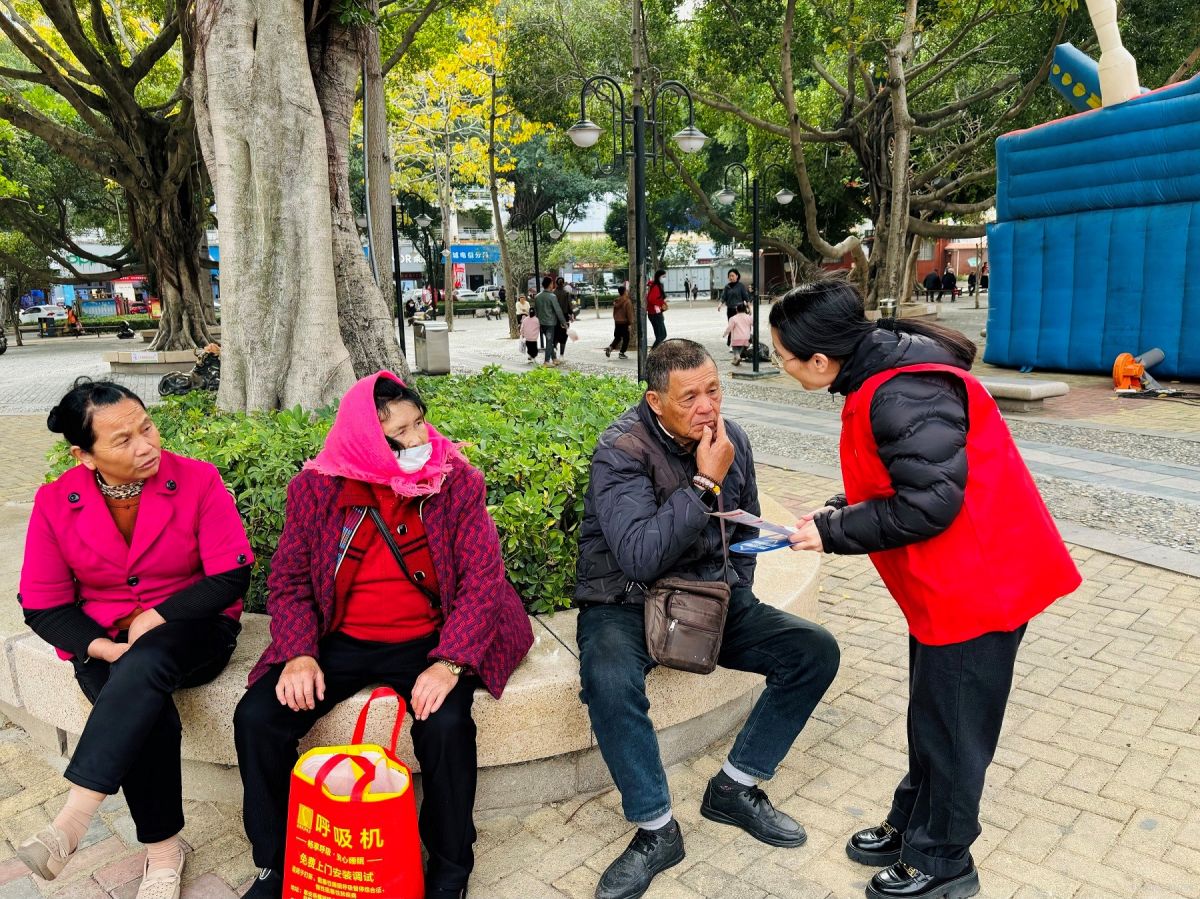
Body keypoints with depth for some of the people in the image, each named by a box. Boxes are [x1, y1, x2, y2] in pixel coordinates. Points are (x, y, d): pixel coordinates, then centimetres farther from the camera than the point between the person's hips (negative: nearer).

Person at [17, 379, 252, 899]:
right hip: (104, 641, 2)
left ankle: (72, 820, -33)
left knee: (145, 664, -36)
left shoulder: (198, 481, -10)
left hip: (191, 629, -2)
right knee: (149, 714, -28)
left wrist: (157, 618, -18)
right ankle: (162, 848, -10)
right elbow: (42, 605, 2)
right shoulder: (55, 503, -3)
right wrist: (99, 646, -15)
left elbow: (232, 577, -10)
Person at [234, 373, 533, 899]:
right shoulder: (316, 487, -5)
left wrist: (450, 663, -26)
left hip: (427, 642, -2)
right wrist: (299, 654, -15)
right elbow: (288, 580, 3)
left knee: (446, 725, -29)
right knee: (256, 719, -15)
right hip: (340, 642, 3)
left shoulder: (458, 482, -10)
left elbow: (483, 577, -14)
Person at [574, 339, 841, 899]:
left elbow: (744, 535, 16)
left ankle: (734, 788, 5)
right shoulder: (621, 452, -19)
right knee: (609, 679, -36)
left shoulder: (730, 439, -1)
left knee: (815, 651, -10)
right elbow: (639, 558, -31)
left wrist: (736, 599, 7)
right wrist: (706, 483, -28)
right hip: (625, 602, -5)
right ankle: (657, 831, -12)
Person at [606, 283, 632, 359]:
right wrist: (630, 322, -7)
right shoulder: (627, 302, -16)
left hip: (616, 322, 6)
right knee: (626, 338, 5)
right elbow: (629, 313, -15)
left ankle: (610, 347, -5)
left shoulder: (616, 301, 5)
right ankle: (621, 353, 3)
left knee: (617, 337, 17)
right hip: (624, 322, -6)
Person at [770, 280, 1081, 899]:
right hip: (946, 584, 10)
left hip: (976, 582, -10)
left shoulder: (901, 395, -28)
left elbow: (930, 503, -28)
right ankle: (911, 826, 42)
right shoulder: (884, 373, 4)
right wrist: (835, 514, 2)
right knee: (929, 715, 23)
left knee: (950, 727, 8)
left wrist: (833, 533, -18)